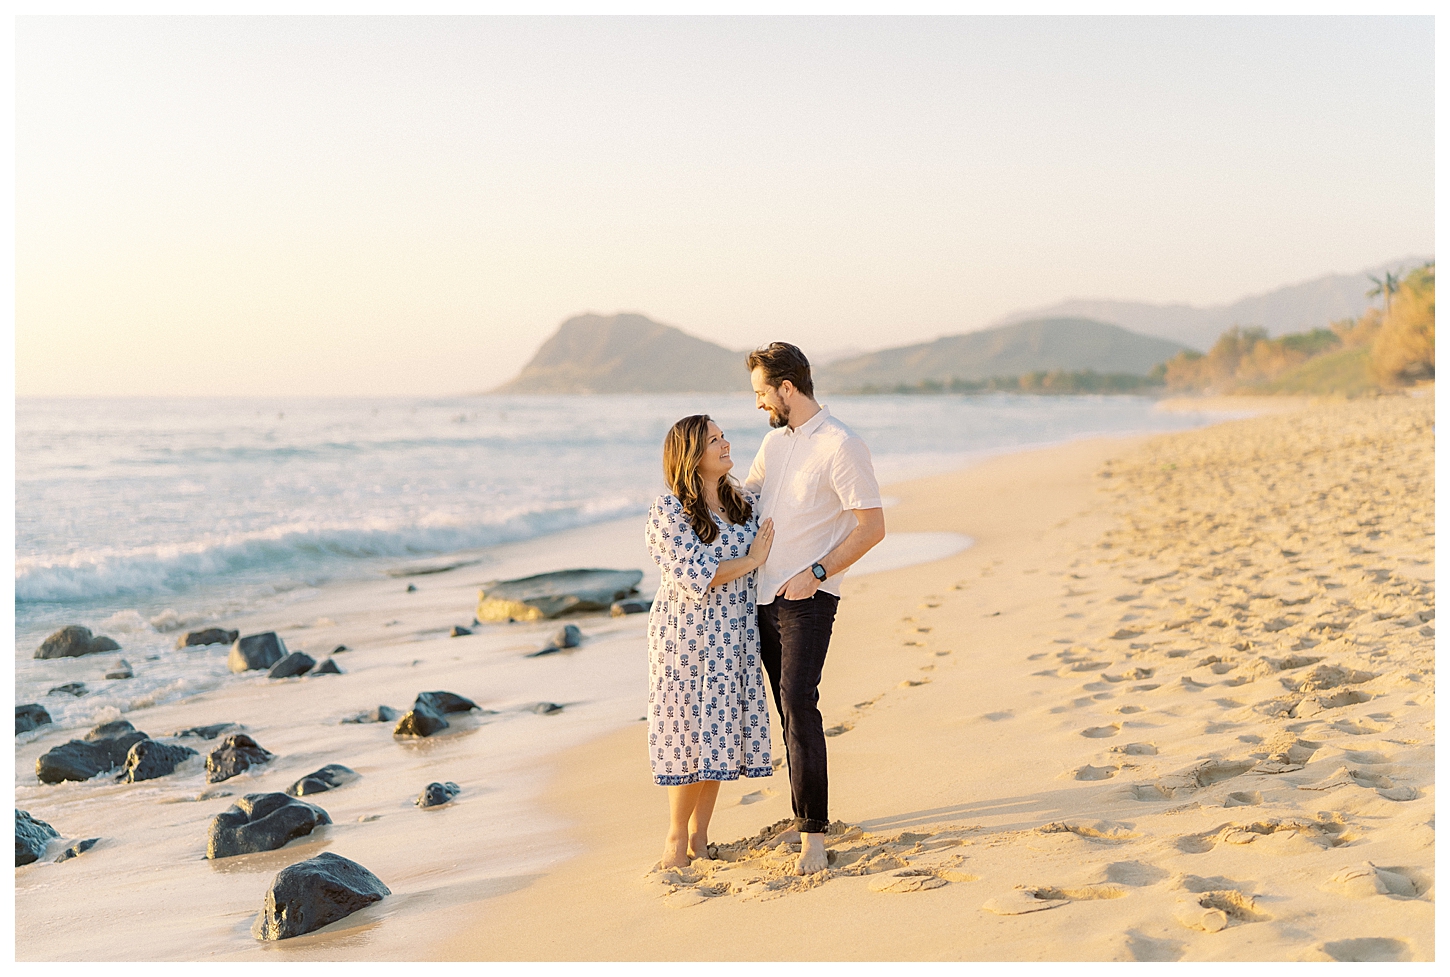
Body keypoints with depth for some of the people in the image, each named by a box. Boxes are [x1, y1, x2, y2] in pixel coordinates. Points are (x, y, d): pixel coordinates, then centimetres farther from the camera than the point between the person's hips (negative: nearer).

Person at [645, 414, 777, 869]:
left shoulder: (744, 502, 8)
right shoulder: (668, 511, -12)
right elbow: (696, 576, -19)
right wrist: (752, 559, -12)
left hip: (735, 635, 6)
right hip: (688, 633, -5)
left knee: (721, 729, 7)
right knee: (692, 729, -1)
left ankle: (700, 836, 19)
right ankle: (677, 838, 14)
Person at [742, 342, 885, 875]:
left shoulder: (841, 445, -12)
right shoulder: (775, 441, 13)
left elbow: (873, 527, -14)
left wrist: (816, 572, -18)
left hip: (809, 597, -8)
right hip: (764, 593, 8)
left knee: (798, 702, -17)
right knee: (787, 707, 10)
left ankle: (813, 835, -14)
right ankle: (806, 813, 20)